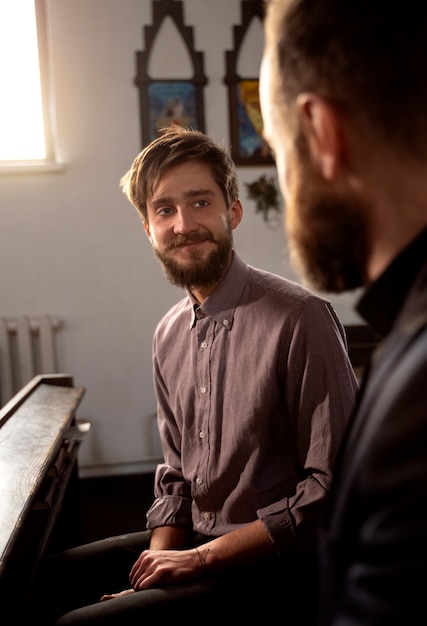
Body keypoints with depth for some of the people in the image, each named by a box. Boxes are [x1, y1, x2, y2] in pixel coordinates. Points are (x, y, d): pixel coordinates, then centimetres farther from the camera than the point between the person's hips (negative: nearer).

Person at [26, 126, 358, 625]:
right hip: (193, 543, 7)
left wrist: (202, 558, -16)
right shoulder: (169, 335, 6)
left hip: (277, 566, -7)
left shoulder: (299, 318, -19)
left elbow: (335, 485, -20)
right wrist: (159, 560, -4)